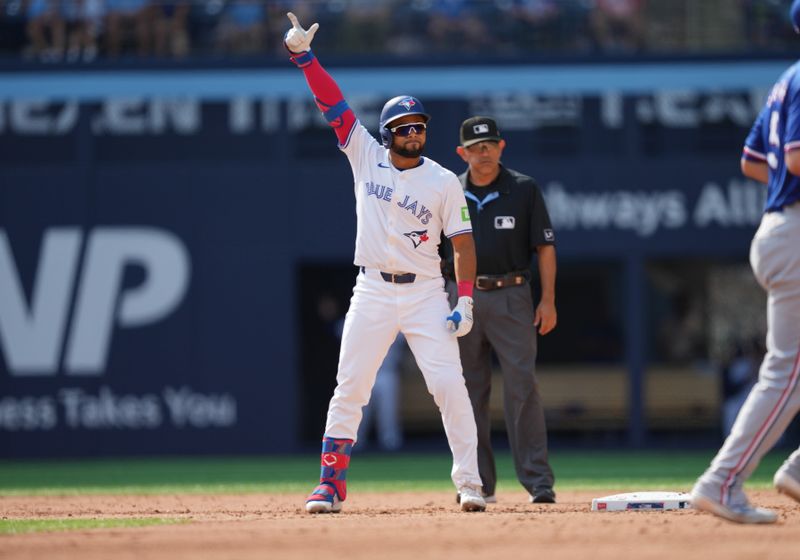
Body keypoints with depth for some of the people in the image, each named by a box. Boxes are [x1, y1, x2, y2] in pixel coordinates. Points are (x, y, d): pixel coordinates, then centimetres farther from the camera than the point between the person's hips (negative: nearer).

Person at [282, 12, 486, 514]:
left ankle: (469, 483, -3)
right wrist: (303, 55, -10)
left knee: (450, 385, -10)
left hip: (425, 293, -1)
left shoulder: (444, 182, -1)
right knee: (349, 389, -1)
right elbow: (333, 103, -1)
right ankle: (331, 484, 5)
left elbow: (463, 243, 0)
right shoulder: (365, 157, 4)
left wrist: (465, 301, -10)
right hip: (372, 293, 1)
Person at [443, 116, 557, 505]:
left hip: (511, 297, -3)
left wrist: (548, 300, -5)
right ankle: (479, 483, 12)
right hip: (464, 297, 3)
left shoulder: (523, 189, 2)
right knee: (469, 390, 5)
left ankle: (538, 480, -9)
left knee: (521, 387, -9)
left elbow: (545, 246, 3)